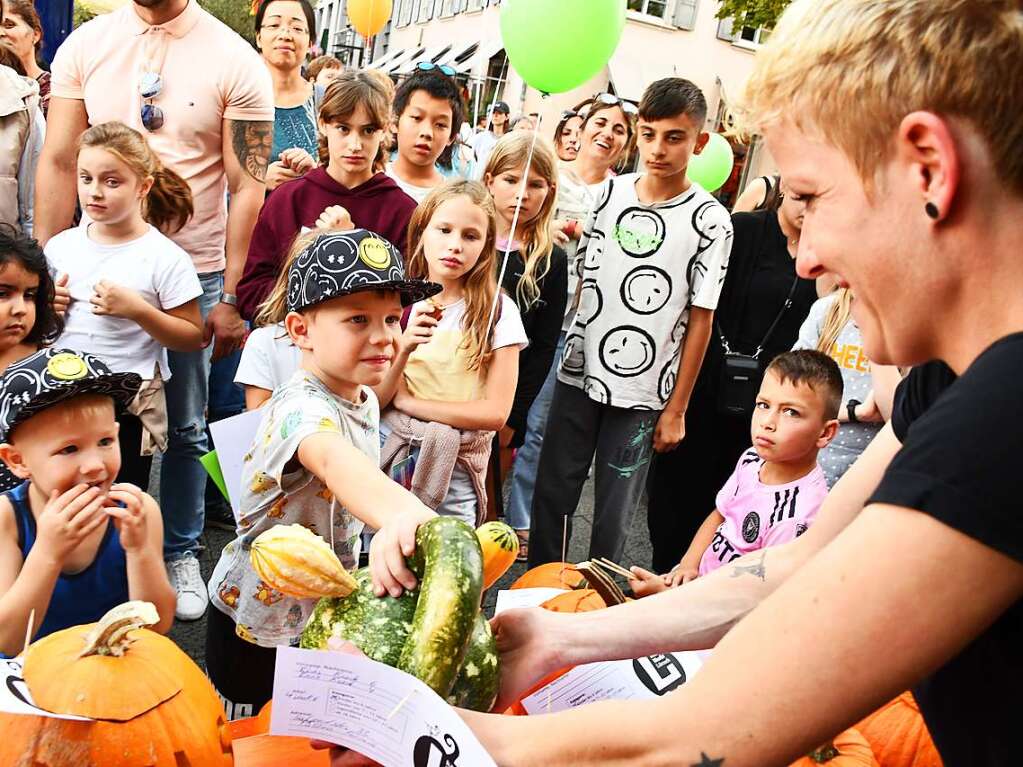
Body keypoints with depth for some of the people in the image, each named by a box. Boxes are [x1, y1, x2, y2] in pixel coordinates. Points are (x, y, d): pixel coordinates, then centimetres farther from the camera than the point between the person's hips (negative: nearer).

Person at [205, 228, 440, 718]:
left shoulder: (365, 399, -3)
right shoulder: (302, 406, -31)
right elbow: (335, 461, -55)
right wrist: (400, 514, -74)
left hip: (325, 612, 7)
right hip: (255, 623, -7)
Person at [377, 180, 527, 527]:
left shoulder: (498, 311, -7)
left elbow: (495, 413, -12)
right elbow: (374, 400, -3)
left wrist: (406, 400, -11)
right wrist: (404, 348, -21)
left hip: (452, 474, -2)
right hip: (385, 456, 2)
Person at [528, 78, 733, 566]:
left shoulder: (709, 220, -7)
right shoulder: (610, 192, 3)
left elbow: (701, 319, -5)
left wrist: (677, 408, -5)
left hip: (642, 393, -3)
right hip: (579, 373, 3)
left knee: (615, 511, 8)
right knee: (553, 493, 11)